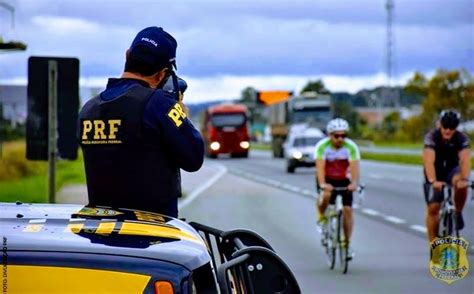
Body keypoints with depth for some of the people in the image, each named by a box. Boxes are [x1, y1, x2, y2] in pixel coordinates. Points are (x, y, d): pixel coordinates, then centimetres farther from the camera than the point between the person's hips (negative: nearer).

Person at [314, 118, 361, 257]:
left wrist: (354, 183, -49)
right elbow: (320, 167, -33)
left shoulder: (351, 147, -20)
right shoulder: (322, 146, -23)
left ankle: (347, 243, 6)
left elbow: (354, 167, -31)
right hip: (327, 179, -2)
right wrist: (323, 184, -49)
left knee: (347, 210, -9)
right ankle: (322, 216, -2)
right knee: (326, 195, -34)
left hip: (343, 180, 2)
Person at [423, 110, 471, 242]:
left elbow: (465, 160, -36)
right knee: (433, 209, -7)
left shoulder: (462, 138, -21)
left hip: (452, 170, 0)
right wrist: (433, 181, -54)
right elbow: (429, 161, -39)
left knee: (461, 184, -34)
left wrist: (464, 179, -54)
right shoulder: (432, 137, -26)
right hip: (435, 174, 0)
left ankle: (458, 213, -11)